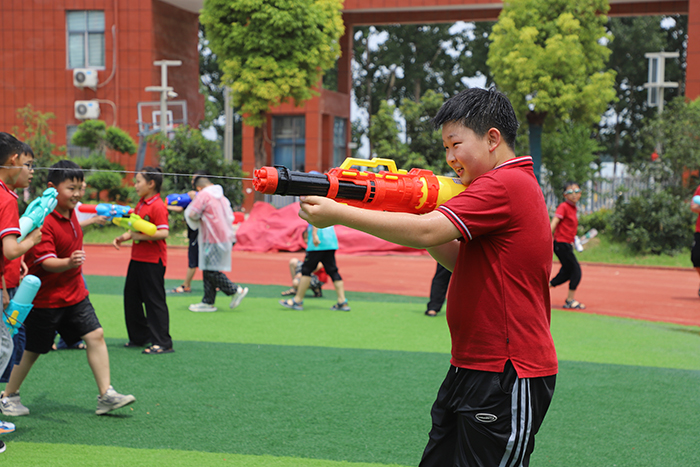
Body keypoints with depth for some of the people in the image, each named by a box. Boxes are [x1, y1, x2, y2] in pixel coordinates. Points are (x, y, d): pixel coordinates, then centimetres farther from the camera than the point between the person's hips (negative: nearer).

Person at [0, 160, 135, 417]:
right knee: (32, 349, 6)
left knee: (96, 335, -4)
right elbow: (46, 261, -30)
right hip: (46, 298, -7)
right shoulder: (44, 222, -22)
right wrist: (68, 263, -46)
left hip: (75, 294, 7)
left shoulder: (70, 214, 4)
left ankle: (106, 395, -1)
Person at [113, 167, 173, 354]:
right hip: (137, 259, 10)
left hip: (153, 261, -10)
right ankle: (140, 337, 27)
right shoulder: (140, 204, 14)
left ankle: (163, 343, -1)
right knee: (131, 297, 15)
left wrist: (140, 236, -26)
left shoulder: (158, 206, -15)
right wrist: (123, 237, 7)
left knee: (154, 300, -6)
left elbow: (163, 233, -24)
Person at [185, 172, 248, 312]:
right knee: (208, 270, 11)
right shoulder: (221, 196, 17)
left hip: (212, 240, -9)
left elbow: (192, 214, -15)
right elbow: (231, 217, 19)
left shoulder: (203, 194, -9)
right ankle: (208, 302, 11)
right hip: (225, 236, 9)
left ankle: (236, 291, -7)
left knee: (211, 270, -6)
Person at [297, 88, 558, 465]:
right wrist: (413, 214, 3)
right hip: (472, 369, 10)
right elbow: (461, 260, 17)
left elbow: (427, 232, -24)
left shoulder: (507, 184, -16)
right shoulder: (513, 185, 18)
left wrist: (338, 214, -21)